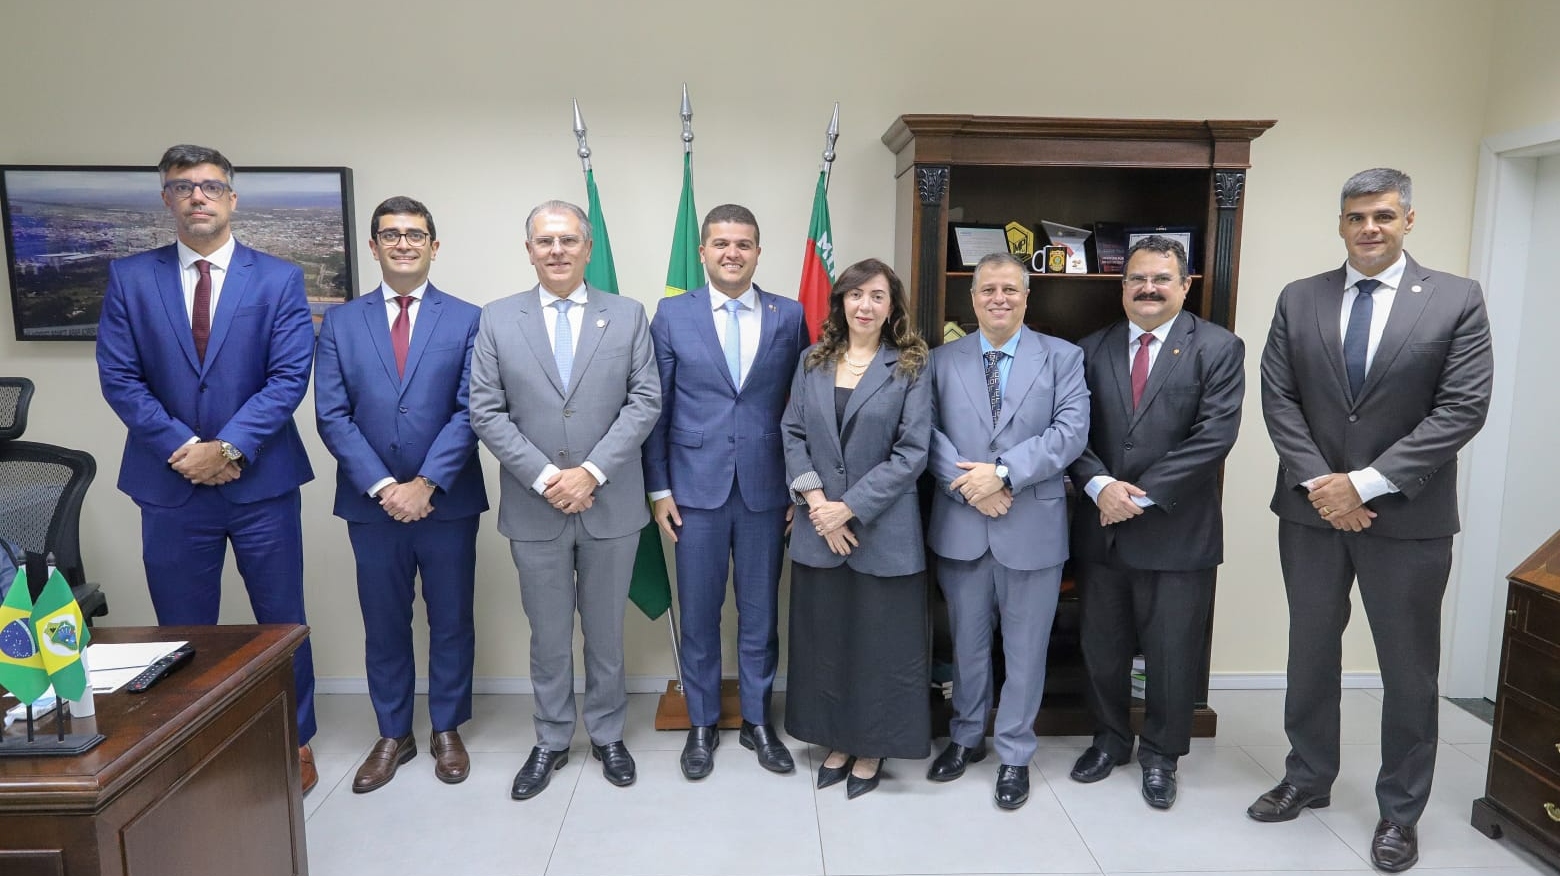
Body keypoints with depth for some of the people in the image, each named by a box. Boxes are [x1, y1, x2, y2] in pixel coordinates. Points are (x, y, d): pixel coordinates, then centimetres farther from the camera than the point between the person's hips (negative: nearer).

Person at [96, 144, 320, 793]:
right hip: (171, 484, 1)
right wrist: (184, 448, -12)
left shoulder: (278, 279, 1)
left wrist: (228, 448, -16)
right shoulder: (130, 277, 5)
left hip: (261, 480, -1)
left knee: (281, 620, 9)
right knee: (183, 630, 12)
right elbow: (118, 377, -1)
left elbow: (289, 377, -7)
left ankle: (295, 741, 26)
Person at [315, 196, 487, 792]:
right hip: (371, 502, 2)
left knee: (451, 621, 10)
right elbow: (332, 415, -2)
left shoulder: (467, 319, 0)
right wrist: (383, 486, -12)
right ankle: (393, 735, 29)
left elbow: (469, 411, -7)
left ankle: (447, 730, 27)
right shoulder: (341, 322, 5)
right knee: (384, 624, 12)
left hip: (447, 501, -1)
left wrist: (426, 484, -15)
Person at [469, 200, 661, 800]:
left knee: (606, 630, 14)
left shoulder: (628, 316, 1)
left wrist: (591, 471, -15)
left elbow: (645, 402, -5)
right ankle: (552, 741, 31)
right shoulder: (498, 320, 1)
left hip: (610, 505, 0)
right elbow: (486, 413, -3)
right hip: (533, 508, 0)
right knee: (548, 634, 13)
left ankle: (607, 734, 32)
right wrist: (545, 476, -14)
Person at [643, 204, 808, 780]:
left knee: (760, 614, 11)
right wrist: (659, 488, -2)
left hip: (766, 490, 1)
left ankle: (756, 721, 29)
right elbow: (656, 408, 2)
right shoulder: (673, 315, 1)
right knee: (698, 614, 9)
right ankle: (701, 724, 27)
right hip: (696, 489, 0)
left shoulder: (789, 317, 3)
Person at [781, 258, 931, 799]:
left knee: (880, 642, 6)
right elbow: (793, 435, 4)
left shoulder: (910, 368, -3)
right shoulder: (812, 362, 7)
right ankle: (837, 741, 30)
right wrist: (815, 499, -11)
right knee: (824, 640, 12)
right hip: (819, 528, 3)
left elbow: (912, 452, -9)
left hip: (883, 530, -3)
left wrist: (850, 507, -14)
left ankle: (871, 749, 25)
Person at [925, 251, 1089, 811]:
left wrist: (1003, 473, -18)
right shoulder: (944, 361, 6)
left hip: (1032, 526, -1)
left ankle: (1014, 755, 27)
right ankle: (967, 737, 36)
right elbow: (930, 433, -1)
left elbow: (1071, 431, -10)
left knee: (1025, 648, 10)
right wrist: (967, 486, -15)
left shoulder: (1063, 358, 1)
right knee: (967, 642, 16)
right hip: (961, 525, 2)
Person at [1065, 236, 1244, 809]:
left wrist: (1143, 495, -17)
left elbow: (1214, 435, -12)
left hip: (1176, 531, -3)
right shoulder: (1091, 350, 6)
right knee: (1101, 648, 15)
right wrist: (1100, 485, -16)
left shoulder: (1218, 349, -3)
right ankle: (1110, 740, 36)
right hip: (1100, 528, 3)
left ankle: (1160, 755, 30)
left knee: (1173, 654, 9)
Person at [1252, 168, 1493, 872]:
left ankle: (1400, 812, 27)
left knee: (1409, 671, 9)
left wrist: (1366, 483, -17)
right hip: (1311, 509, 2)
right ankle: (1308, 780, 33)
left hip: (1408, 517, -2)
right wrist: (1319, 483, -13)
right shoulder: (1299, 300, 4)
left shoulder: (1457, 300, -3)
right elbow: (1278, 399, -1)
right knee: (1311, 653, 15)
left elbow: (1462, 409, -11)